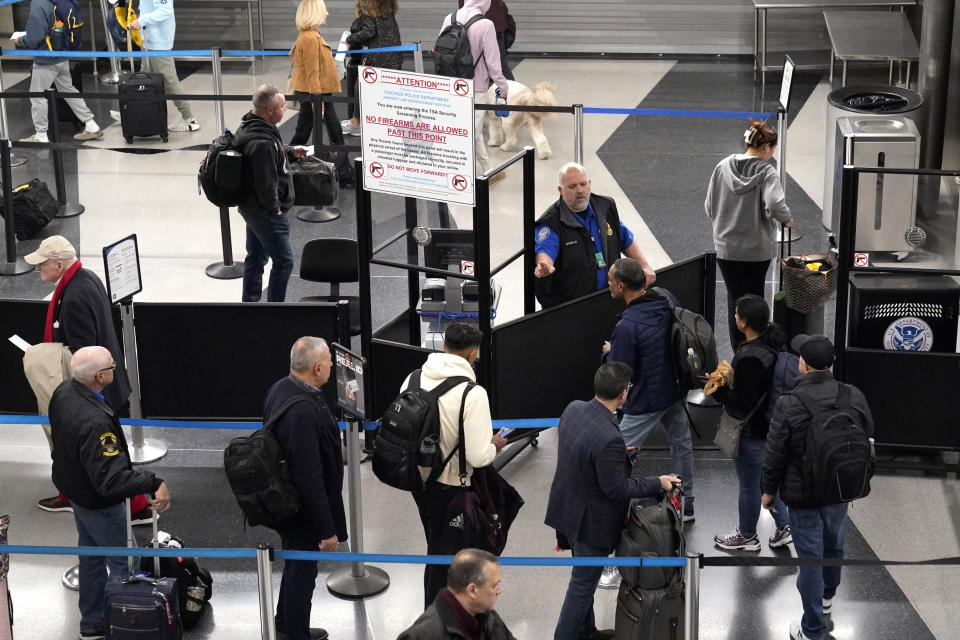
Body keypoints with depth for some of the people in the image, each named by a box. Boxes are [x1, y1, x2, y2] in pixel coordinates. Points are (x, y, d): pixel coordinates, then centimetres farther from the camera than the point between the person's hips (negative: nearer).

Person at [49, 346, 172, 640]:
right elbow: (111, 479, -41)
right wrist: (154, 483, -44)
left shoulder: (63, 392, -11)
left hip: (74, 488, 9)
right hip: (99, 502, -9)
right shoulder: (94, 422, -40)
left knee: (90, 557, 24)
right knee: (122, 563, 9)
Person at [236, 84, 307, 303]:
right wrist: (275, 209, -15)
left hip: (251, 209, 10)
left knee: (255, 258, 20)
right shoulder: (262, 143, -30)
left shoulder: (249, 127, 3)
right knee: (283, 261, 1)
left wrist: (290, 151, 17)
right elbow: (266, 183, -28)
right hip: (266, 213, -10)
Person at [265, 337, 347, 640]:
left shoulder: (280, 388, -3)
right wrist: (327, 530, -22)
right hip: (303, 512, -10)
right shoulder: (302, 412, -34)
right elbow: (310, 477, -31)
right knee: (302, 573, 9)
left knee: (296, 567, 27)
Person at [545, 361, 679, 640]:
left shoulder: (573, 408, -10)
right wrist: (658, 483, -12)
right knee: (582, 585, 9)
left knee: (584, 578, 27)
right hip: (592, 522, -9)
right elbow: (617, 489, -24)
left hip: (569, 509, 9)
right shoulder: (609, 440, -35)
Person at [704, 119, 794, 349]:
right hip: (758, 248, -2)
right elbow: (775, 204, -29)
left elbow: (709, 207, 3)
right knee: (756, 296, 16)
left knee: (735, 298, 8)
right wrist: (786, 219, -9)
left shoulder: (723, 167, -2)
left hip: (727, 246, 2)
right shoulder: (767, 173, -13)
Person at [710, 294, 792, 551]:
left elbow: (741, 407, -28)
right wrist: (730, 379, 10)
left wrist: (719, 388, -17)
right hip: (770, 422, 9)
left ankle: (747, 537, 31)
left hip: (751, 431, -9)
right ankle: (783, 526, 33)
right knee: (766, 477, 26)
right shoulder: (772, 342, -5)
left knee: (749, 485, 12)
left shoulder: (750, 359, -33)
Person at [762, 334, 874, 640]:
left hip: (803, 494, -5)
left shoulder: (788, 404, -24)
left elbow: (774, 454, -16)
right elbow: (867, 439, 4)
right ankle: (827, 600, 52)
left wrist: (769, 490, 1)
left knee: (810, 557, 5)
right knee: (833, 545, 26)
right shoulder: (854, 397, -10)